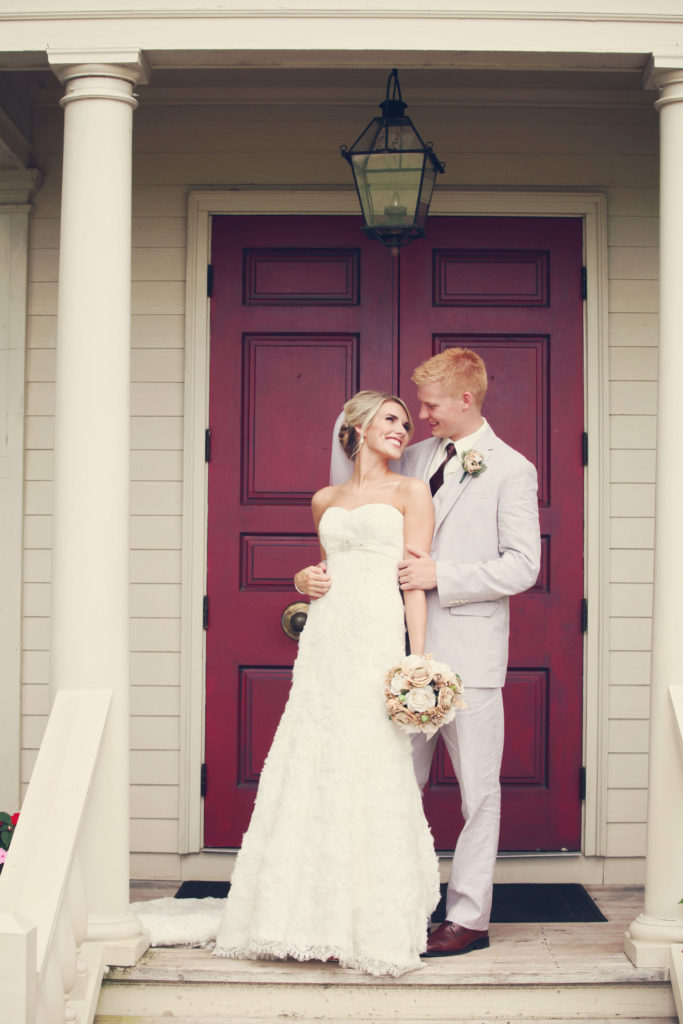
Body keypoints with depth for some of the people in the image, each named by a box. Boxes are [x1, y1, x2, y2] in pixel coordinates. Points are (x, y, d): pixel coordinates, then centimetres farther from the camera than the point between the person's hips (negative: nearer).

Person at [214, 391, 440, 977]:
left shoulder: (411, 493, 6)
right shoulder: (325, 500, 18)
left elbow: (415, 580, -1)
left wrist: (418, 658, -9)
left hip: (378, 639, -4)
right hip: (325, 637, 5)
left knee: (373, 775, -5)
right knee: (313, 770, 2)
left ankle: (376, 926, 6)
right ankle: (320, 917, 12)